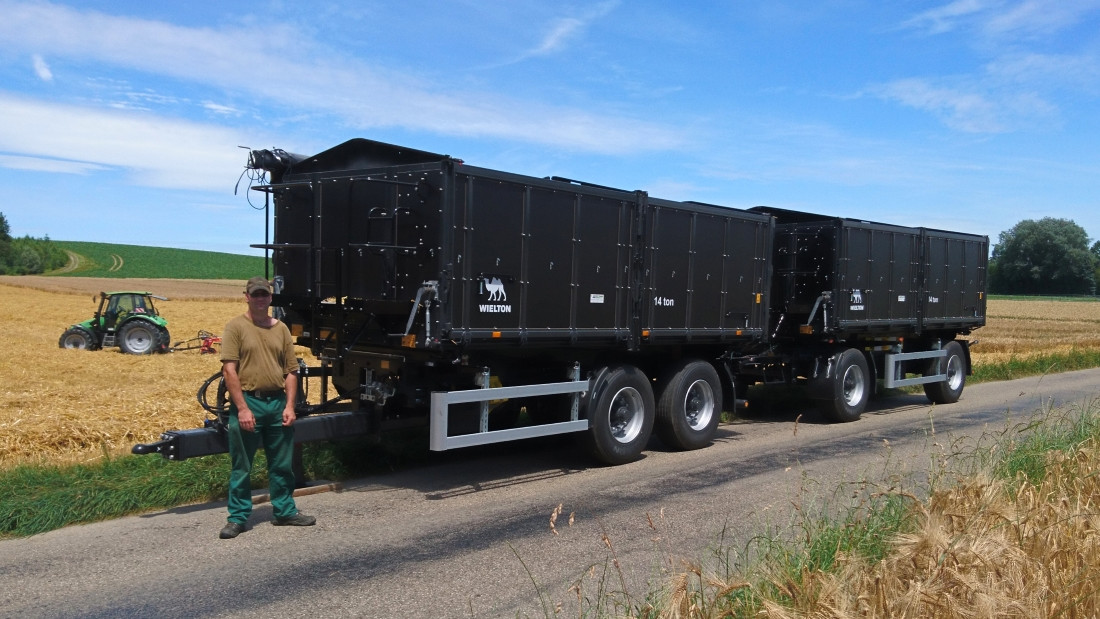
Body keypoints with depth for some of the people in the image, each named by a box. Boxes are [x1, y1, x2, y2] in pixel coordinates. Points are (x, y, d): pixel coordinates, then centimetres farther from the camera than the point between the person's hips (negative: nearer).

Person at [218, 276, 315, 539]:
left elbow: (291, 371, 9)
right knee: (241, 466, 5)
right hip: (247, 401, -4)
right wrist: (242, 408, -16)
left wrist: (289, 405, -1)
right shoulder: (236, 326, -3)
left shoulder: (281, 329, 9)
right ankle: (237, 517, 17)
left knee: (282, 464, 13)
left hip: (278, 403, 4)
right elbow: (229, 371, -10)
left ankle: (285, 510, 26)